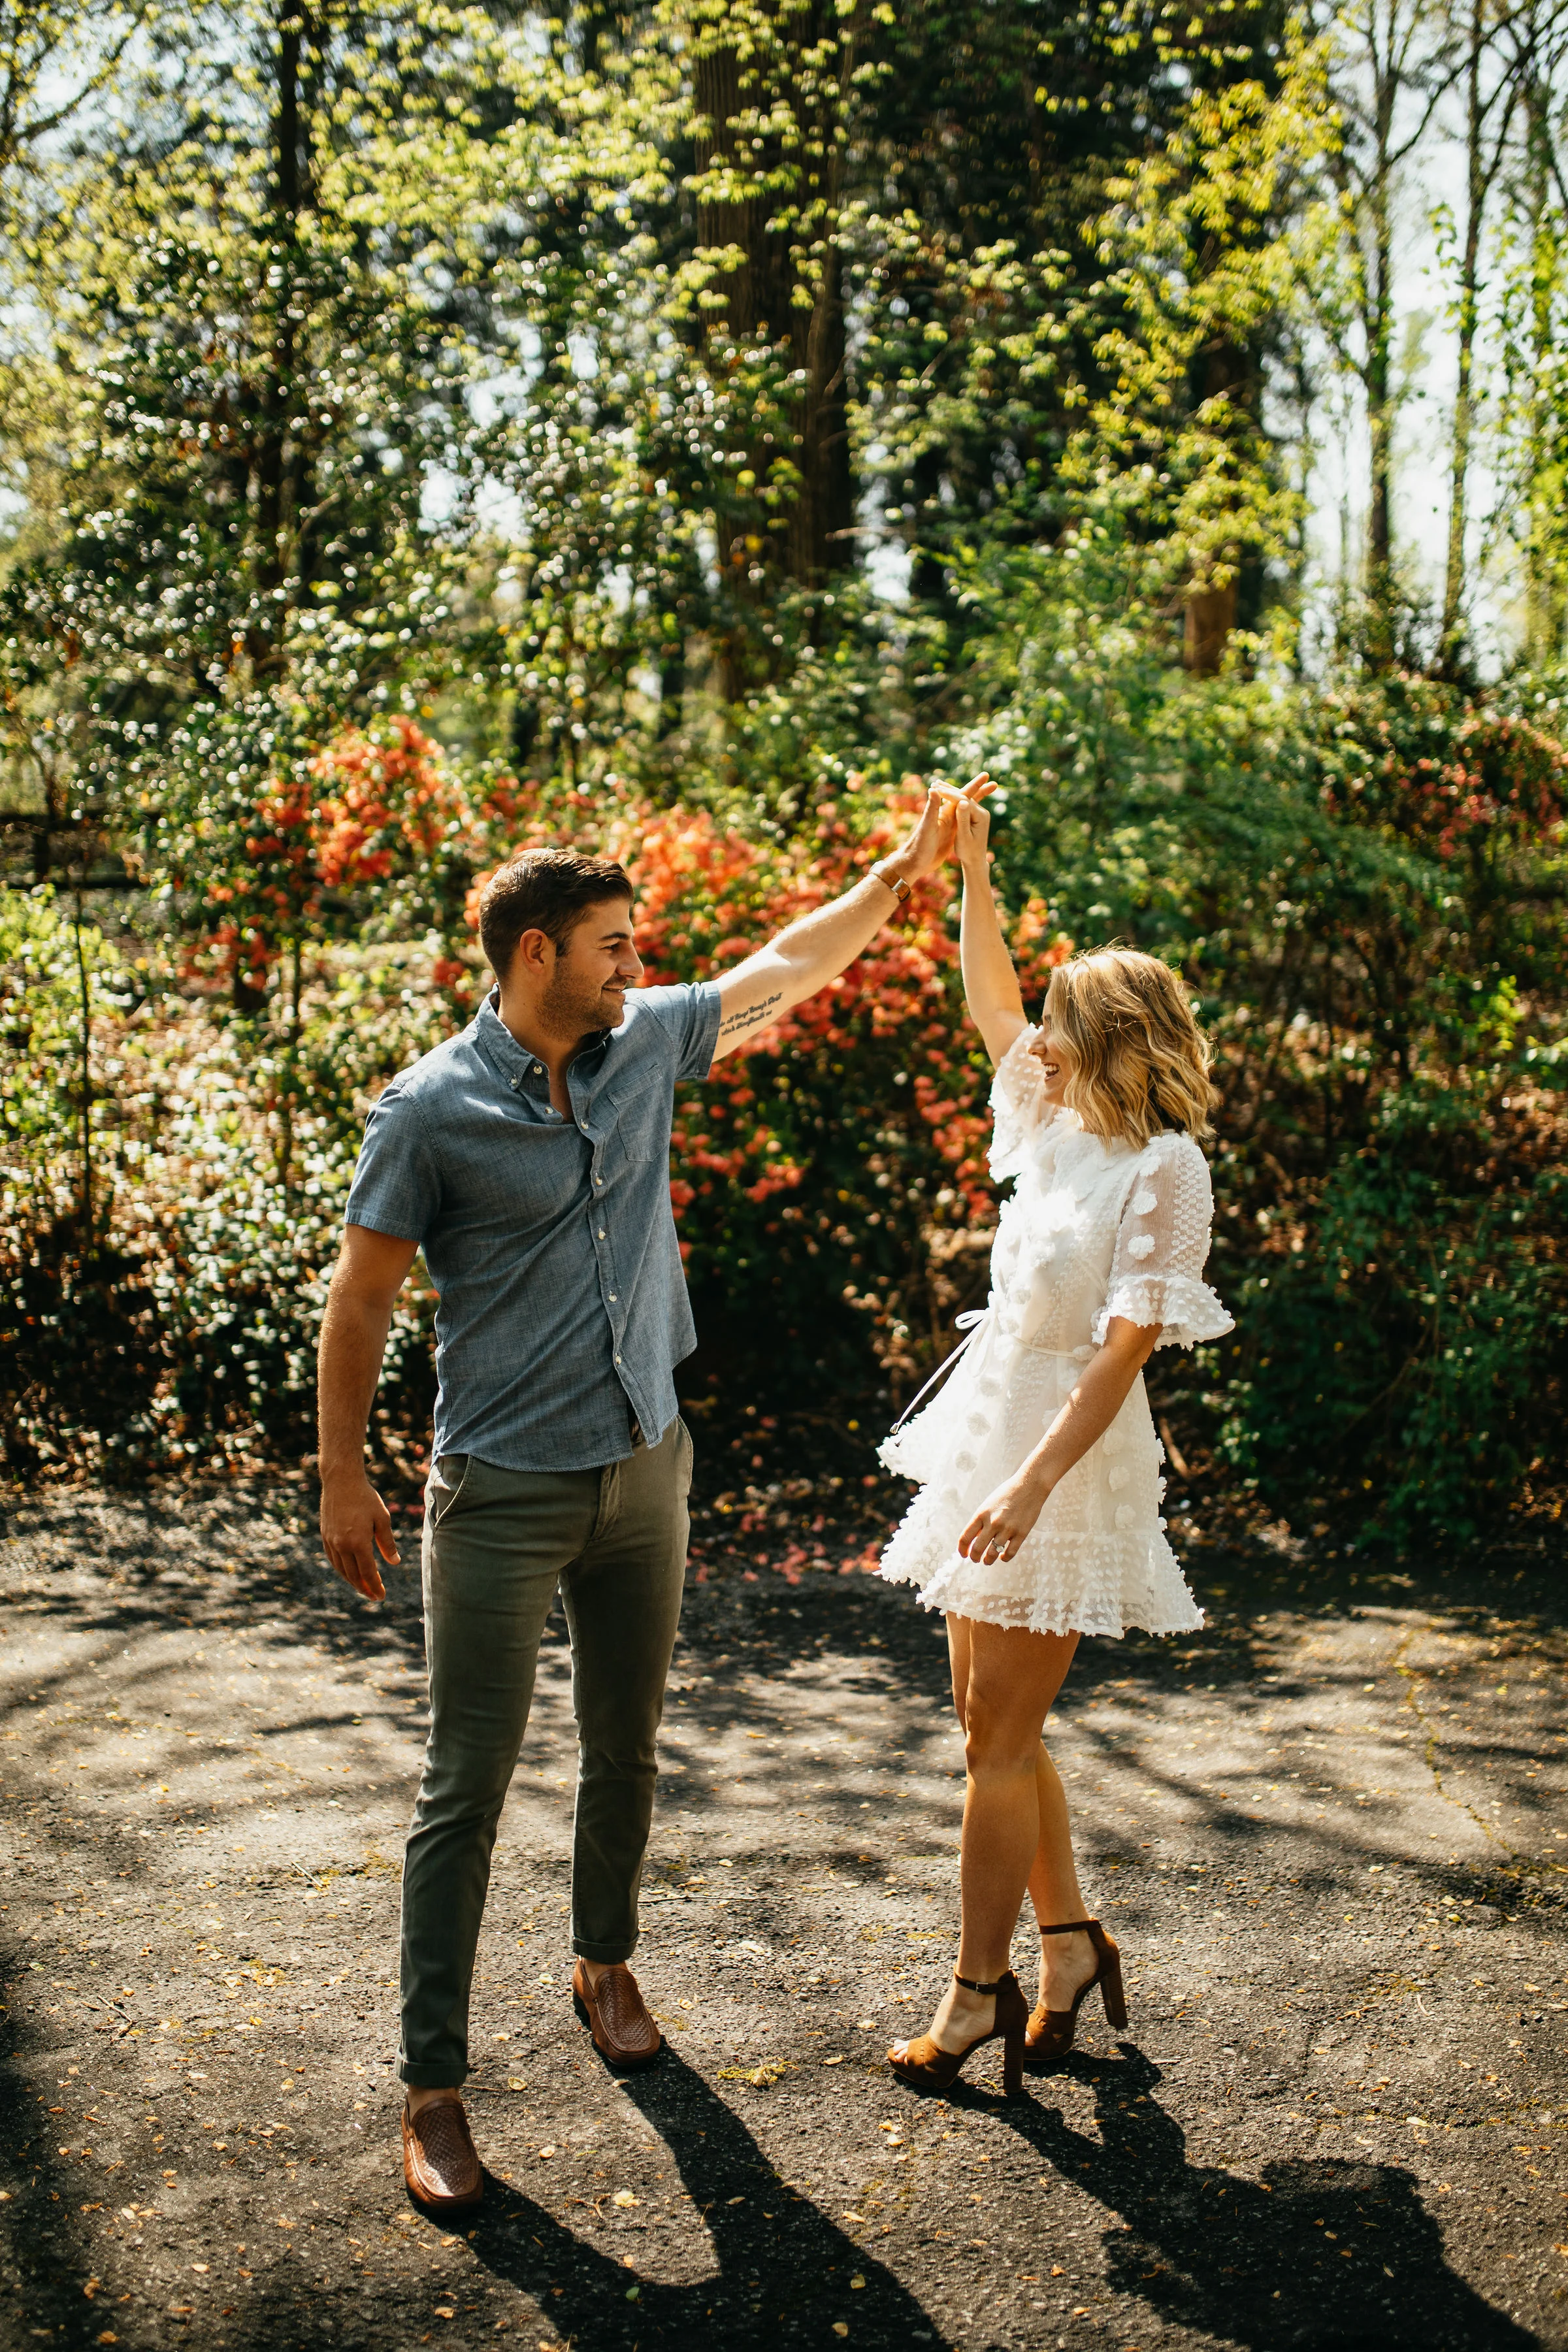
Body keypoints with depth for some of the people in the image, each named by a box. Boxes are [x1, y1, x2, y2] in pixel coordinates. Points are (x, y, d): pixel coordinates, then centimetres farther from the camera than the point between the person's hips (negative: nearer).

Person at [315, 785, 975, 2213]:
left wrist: (904, 874, 18)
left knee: (626, 1750, 18)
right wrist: (342, 1478, -7)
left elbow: (784, 970, 16)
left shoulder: (646, 1045, 3)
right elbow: (363, 1298, -7)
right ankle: (434, 2086, 7)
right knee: (468, 1789, -2)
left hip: (645, 1467, 6)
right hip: (504, 1492, -5)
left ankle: (605, 1964, 41)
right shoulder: (433, 1109, -12)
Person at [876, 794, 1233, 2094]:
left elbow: (1122, 1351, -21)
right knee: (995, 1723, 14)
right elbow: (991, 1008, 21)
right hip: (992, 1436, 8)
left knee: (1000, 1736, -1)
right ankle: (1071, 1942, 28)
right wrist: (973, 875, 13)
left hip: (1070, 1462, -8)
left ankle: (979, 1991, 12)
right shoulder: (1062, 1129, 8)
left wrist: (1031, 1483, -27)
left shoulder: (1164, 1169, -16)